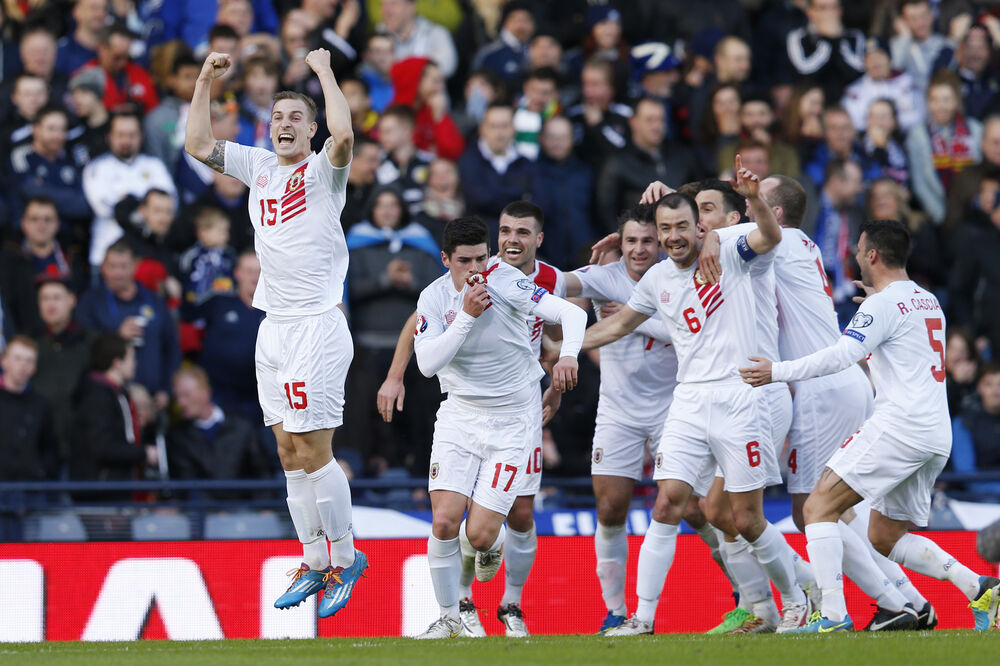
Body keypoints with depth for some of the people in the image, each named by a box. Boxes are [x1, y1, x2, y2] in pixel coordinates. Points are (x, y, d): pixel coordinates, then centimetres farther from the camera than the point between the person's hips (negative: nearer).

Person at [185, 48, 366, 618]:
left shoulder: (323, 170, -6)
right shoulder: (259, 167, 12)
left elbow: (343, 133, -27)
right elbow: (198, 145, 16)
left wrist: (325, 72, -16)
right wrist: (206, 80, 10)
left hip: (317, 325, -7)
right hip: (274, 328, 7)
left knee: (314, 451, -8)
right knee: (289, 452, 8)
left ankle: (345, 558, 4)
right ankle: (314, 563, 15)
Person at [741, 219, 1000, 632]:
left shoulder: (883, 304, -6)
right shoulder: (928, 301, 20)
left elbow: (842, 356, -18)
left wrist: (778, 372, -13)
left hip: (899, 424, -9)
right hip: (937, 435, 9)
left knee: (818, 507, -8)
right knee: (884, 537, 15)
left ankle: (834, 616, -20)